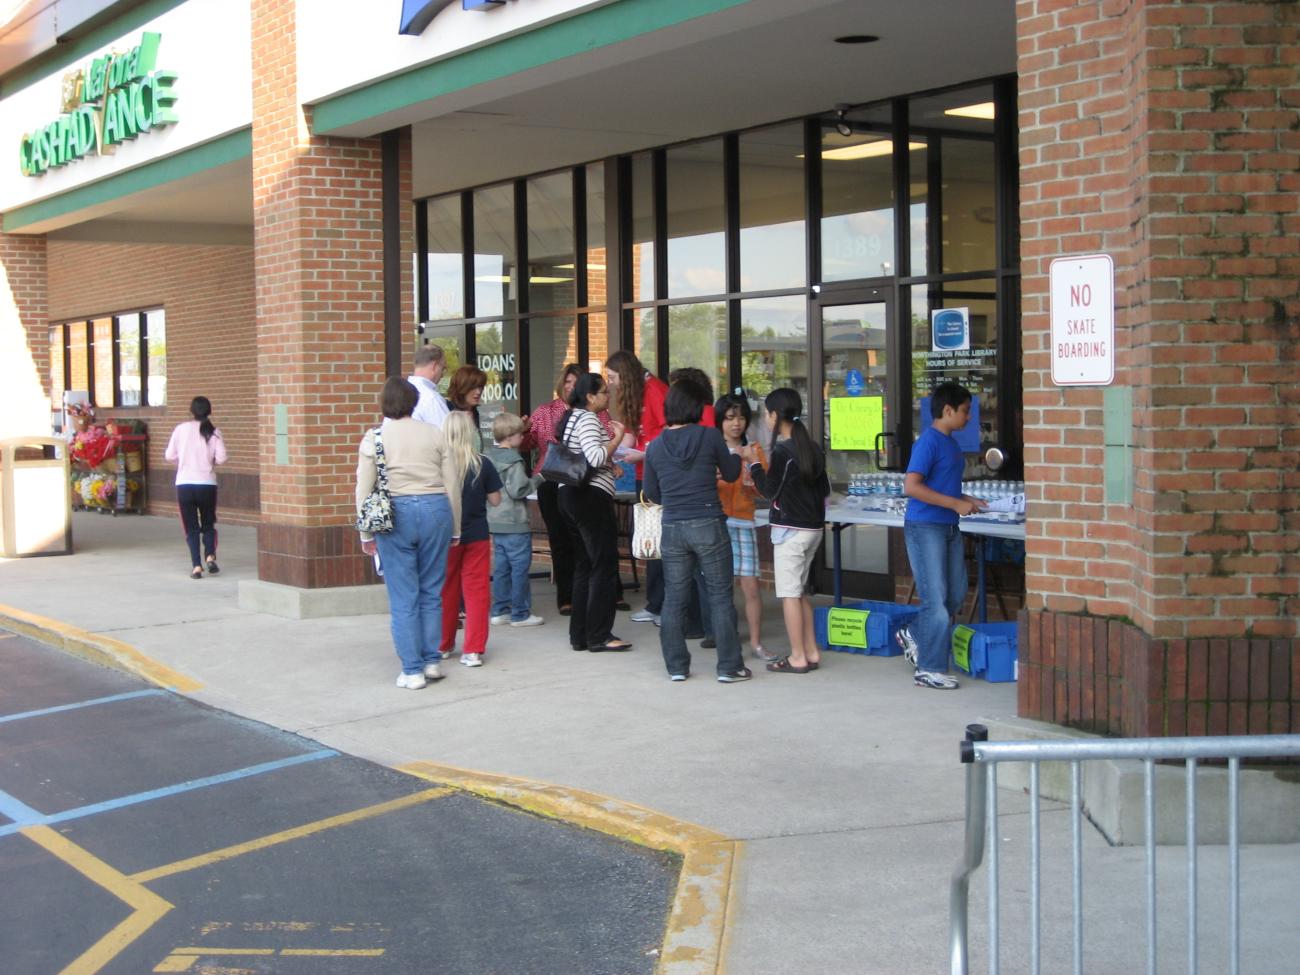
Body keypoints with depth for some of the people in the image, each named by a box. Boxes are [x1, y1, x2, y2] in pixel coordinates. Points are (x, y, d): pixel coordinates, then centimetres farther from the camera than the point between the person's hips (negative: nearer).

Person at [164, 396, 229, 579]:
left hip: (184, 484, 0)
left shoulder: (181, 429, -2)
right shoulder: (214, 432, -3)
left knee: (191, 528, 7)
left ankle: (196, 565, -4)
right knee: (208, 524, 16)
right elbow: (221, 458, -9)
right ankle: (210, 556, -5)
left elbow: (169, 455, 1)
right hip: (207, 484, 0)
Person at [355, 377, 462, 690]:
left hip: (395, 515, -2)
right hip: (436, 510, 2)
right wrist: (454, 529, 15)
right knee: (431, 592, 13)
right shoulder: (435, 434, 4)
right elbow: (452, 485, 6)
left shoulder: (374, 438, -1)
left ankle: (412, 671, 5)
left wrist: (366, 533, 7)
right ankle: (431, 662, 18)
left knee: (403, 598, 3)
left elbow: (364, 489, -2)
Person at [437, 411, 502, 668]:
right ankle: (473, 650, 1)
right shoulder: (482, 464, -9)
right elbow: (495, 500, -3)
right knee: (476, 591, 4)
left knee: (446, 591, 14)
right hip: (477, 535, 0)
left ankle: (443, 645, 27)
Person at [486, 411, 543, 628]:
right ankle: (520, 613, 2)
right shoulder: (514, 460, -15)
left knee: (501, 567, 13)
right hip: (515, 522, -8)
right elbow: (517, 489, -21)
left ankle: (500, 610, 16)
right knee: (520, 567, -1)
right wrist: (536, 480, -7)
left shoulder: (490, 455, 8)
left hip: (495, 521, 8)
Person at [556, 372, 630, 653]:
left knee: (584, 566, 12)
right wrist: (617, 438, -13)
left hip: (571, 495, 10)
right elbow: (596, 458, -25)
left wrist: (609, 466, 21)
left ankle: (579, 635, 13)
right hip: (592, 496, -10)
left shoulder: (572, 417, 18)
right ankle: (599, 636, -8)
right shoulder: (587, 419, -12)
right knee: (605, 566, -7)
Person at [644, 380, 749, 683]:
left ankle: (676, 666, 14)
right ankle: (729, 667, 7)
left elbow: (651, 493, 11)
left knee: (674, 599, 10)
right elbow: (731, 474, 8)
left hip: (673, 529, 3)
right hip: (708, 526, -3)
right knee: (720, 597, 4)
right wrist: (736, 457, 29)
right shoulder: (709, 436, -6)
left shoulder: (656, 446, 3)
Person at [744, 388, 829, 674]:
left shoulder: (782, 451, -16)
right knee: (799, 591, 16)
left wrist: (753, 462, -1)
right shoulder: (812, 448, 8)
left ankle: (798, 658, 0)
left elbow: (769, 490, -11)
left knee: (789, 593, -2)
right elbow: (824, 488, 13)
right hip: (813, 527, 8)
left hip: (790, 529, -8)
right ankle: (811, 652, 18)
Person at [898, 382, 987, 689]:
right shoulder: (929, 442, -14)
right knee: (936, 600, -5)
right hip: (925, 528, -9)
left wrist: (966, 500, 9)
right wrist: (956, 504, -20)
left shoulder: (950, 442, 14)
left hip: (949, 527, 9)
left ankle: (915, 635, 32)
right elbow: (911, 486, -23)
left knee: (955, 595, 13)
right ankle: (929, 670, 3)